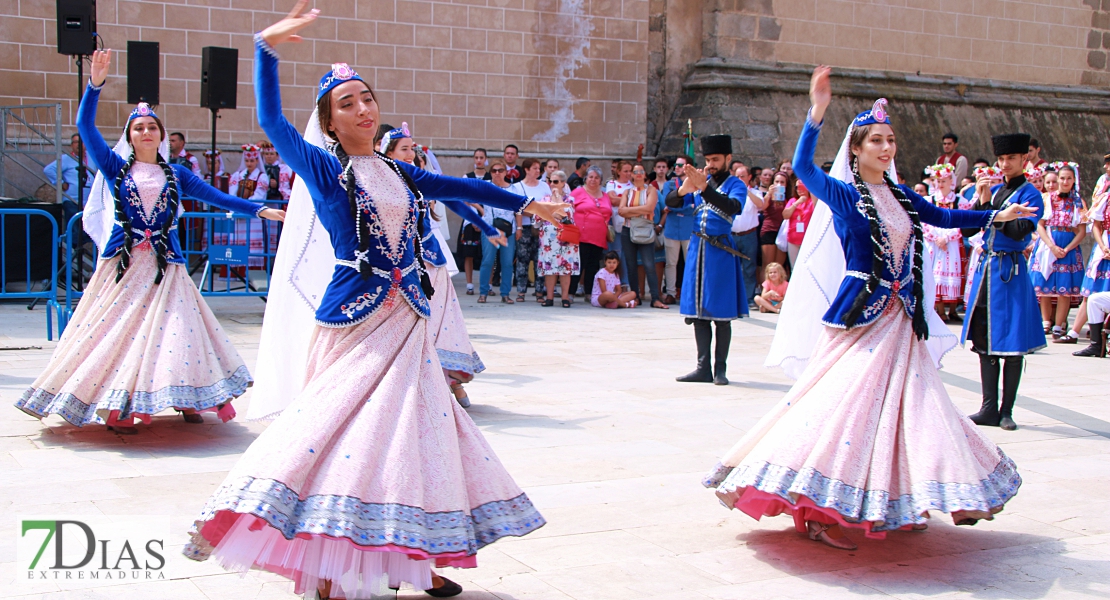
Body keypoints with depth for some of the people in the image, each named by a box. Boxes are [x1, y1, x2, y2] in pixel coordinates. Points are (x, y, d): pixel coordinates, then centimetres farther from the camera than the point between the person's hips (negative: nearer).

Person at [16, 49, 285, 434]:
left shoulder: (175, 175, 12)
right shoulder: (116, 168, 7)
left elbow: (218, 198, 10)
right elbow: (85, 126, -1)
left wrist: (259, 210, 1)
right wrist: (95, 84, -11)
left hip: (165, 266, 1)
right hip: (122, 264, -1)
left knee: (171, 330, -5)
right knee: (117, 331, -3)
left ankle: (185, 399, 1)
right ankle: (117, 407, 3)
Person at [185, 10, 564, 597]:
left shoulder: (396, 172, 14)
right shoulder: (323, 169, -2)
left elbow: (459, 188, 24)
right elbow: (271, 121, -11)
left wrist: (526, 203, 32)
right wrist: (265, 48, -21)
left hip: (405, 321, 6)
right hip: (353, 320, -6)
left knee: (408, 430, 6)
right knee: (348, 425, -8)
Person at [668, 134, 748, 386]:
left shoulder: (735, 185, -2)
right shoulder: (699, 180, 12)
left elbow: (733, 207, -23)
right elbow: (671, 202, 2)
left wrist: (704, 188, -34)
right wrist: (684, 189, -21)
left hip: (720, 251, -5)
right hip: (697, 249, 5)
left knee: (721, 314, -1)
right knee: (699, 313, 6)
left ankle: (720, 368, 5)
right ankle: (703, 368, 11)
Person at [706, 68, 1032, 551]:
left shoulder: (901, 196, 12)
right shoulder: (843, 194, -6)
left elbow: (940, 216, 27)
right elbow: (803, 168, -22)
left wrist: (995, 216, 25)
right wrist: (817, 113, -31)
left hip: (900, 318, 7)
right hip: (860, 316, -7)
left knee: (904, 403, 9)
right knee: (847, 400, -11)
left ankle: (896, 505, 21)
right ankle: (818, 512, -5)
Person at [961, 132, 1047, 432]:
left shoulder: (1030, 194, -4)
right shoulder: (994, 191, 12)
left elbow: (1019, 231, -19)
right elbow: (967, 229, 7)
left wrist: (988, 204, -15)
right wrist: (979, 200, -6)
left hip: (1010, 271, -6)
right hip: (985, 267, 6)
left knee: (1011, 343, -1)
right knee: (984, 340, 7)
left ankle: (1006, 411, 7)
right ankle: (989, 408, 14)